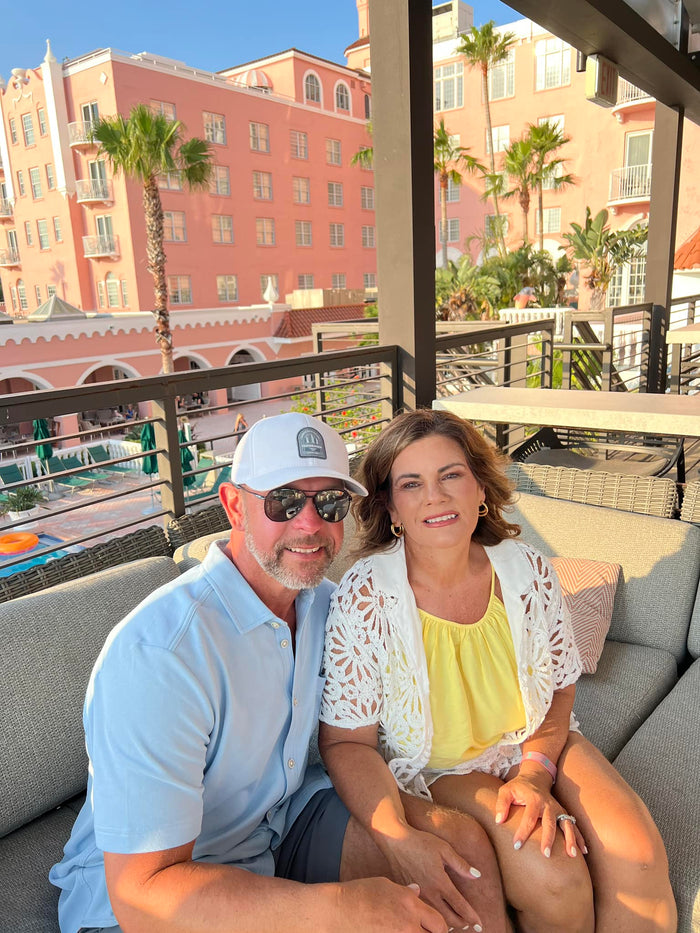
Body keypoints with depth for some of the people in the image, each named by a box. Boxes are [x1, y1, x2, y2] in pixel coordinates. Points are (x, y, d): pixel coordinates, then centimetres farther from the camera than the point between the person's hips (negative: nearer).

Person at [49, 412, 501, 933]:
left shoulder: (325, 604, -4)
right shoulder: (157, 653, -31)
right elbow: (142, 890, -30)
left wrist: (407, 822, -14)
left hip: (286, 817, 7)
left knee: (469, 856, -5)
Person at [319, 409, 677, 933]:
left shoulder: (530, 573, -11)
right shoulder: (363, 599, -22)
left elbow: (559, 690, 3)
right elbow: (346, 741, -17)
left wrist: (535, 772, -15)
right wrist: (400, 839, -32)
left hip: (533, 748, 4)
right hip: (433, 770, -3)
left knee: (637, 855, -19)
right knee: (553, 874, -23)